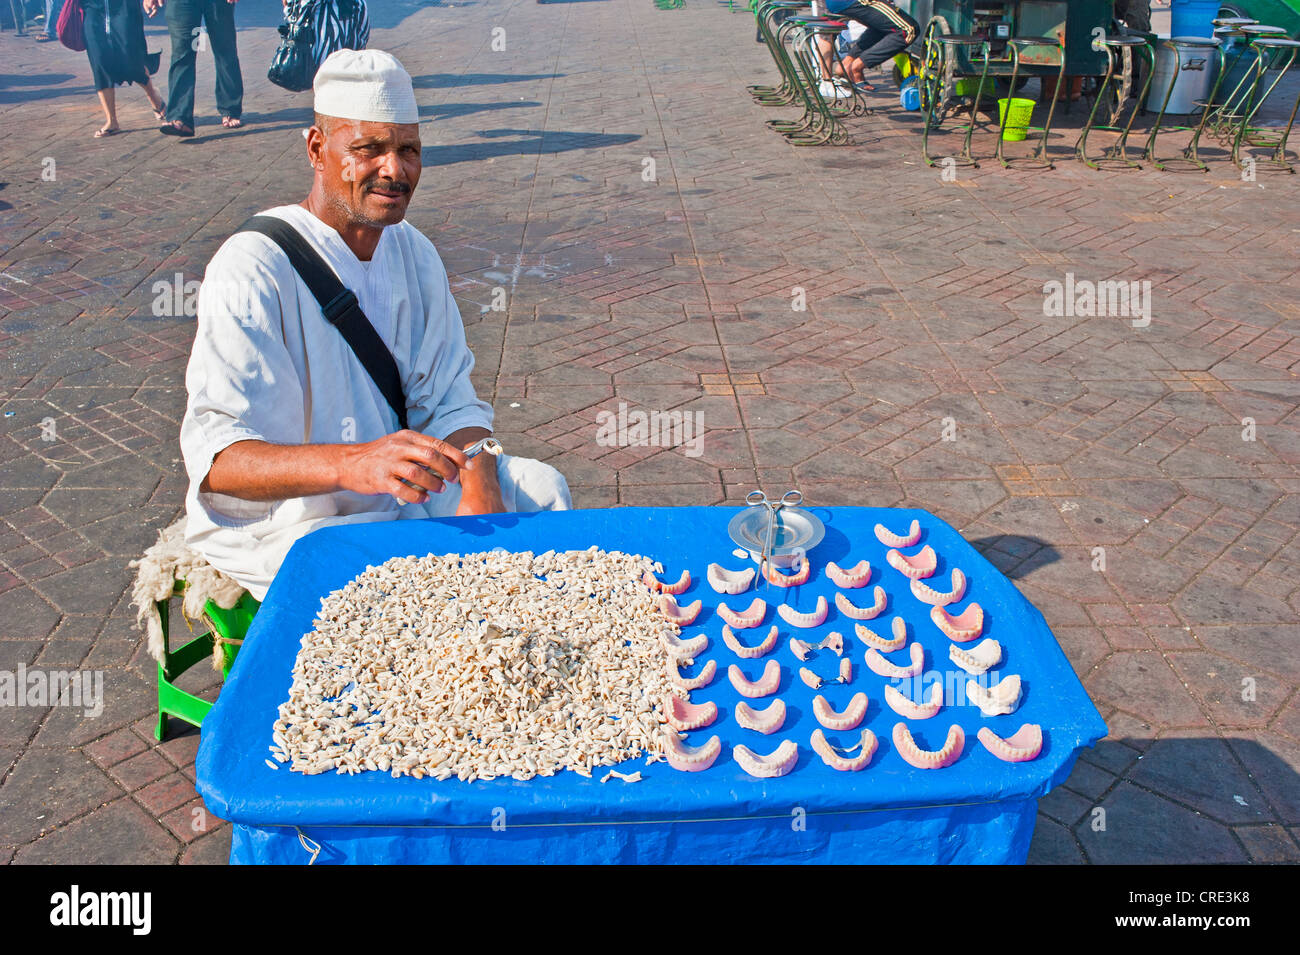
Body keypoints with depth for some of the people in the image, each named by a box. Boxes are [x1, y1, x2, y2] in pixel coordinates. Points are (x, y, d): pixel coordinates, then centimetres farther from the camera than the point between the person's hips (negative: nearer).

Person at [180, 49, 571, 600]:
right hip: (280, 524, -7)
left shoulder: (413, 254, 3)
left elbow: (450, 402, 2)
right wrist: (351, 463, -47)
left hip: (401, 493, 7)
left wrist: (479, 489, -18)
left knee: (539, 488, -1)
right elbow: (215, 455, -30)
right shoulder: (253, 269, -21)